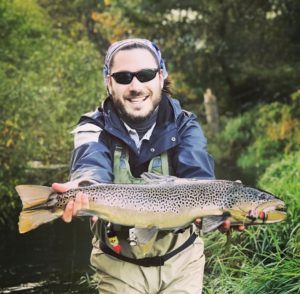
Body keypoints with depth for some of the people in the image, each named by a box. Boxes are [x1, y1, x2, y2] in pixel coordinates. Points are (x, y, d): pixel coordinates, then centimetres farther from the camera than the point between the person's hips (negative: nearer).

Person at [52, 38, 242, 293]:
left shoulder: (184, 126, -6)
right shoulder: (94, 128, -8)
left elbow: (197, 175, -24)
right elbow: (92, 165, -30)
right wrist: (85, 187, -55)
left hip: (181, 260, 1)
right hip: (118, 264, 0)